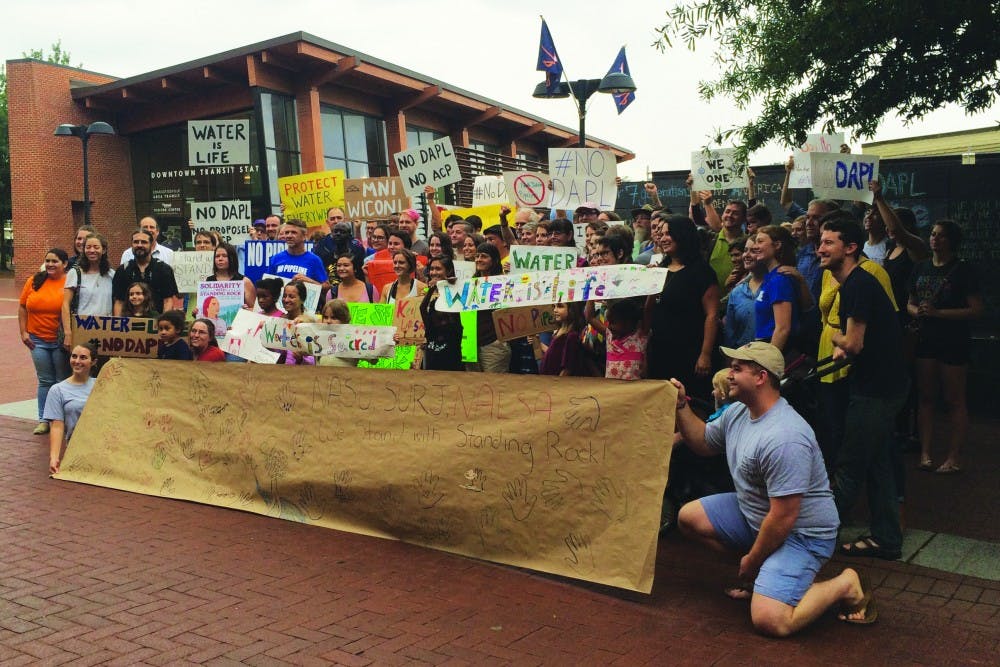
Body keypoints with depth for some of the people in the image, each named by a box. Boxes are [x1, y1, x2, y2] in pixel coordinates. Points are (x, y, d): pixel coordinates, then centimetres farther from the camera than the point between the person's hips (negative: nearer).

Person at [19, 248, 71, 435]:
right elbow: (22, 307, 11)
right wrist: (23, 332, 4)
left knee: (63, 382, 6)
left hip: (61, 341, -3)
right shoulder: (34, 281, 3)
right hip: (38, 340, 3)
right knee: (45, 381, 10)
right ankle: (44, 420, 17)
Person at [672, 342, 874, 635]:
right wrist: (681, 406, 0)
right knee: (689, 517, 2)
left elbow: (783, 518, -28)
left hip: (802, 533, -9)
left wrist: (752, 561, -14)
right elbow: (703, 443, 17)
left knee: (769, 621, -22)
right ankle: (757, 574, 11)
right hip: (755, 516, 9)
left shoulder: (784, 438, -32)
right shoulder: (737, 412, -1)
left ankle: (846, 585, 2)